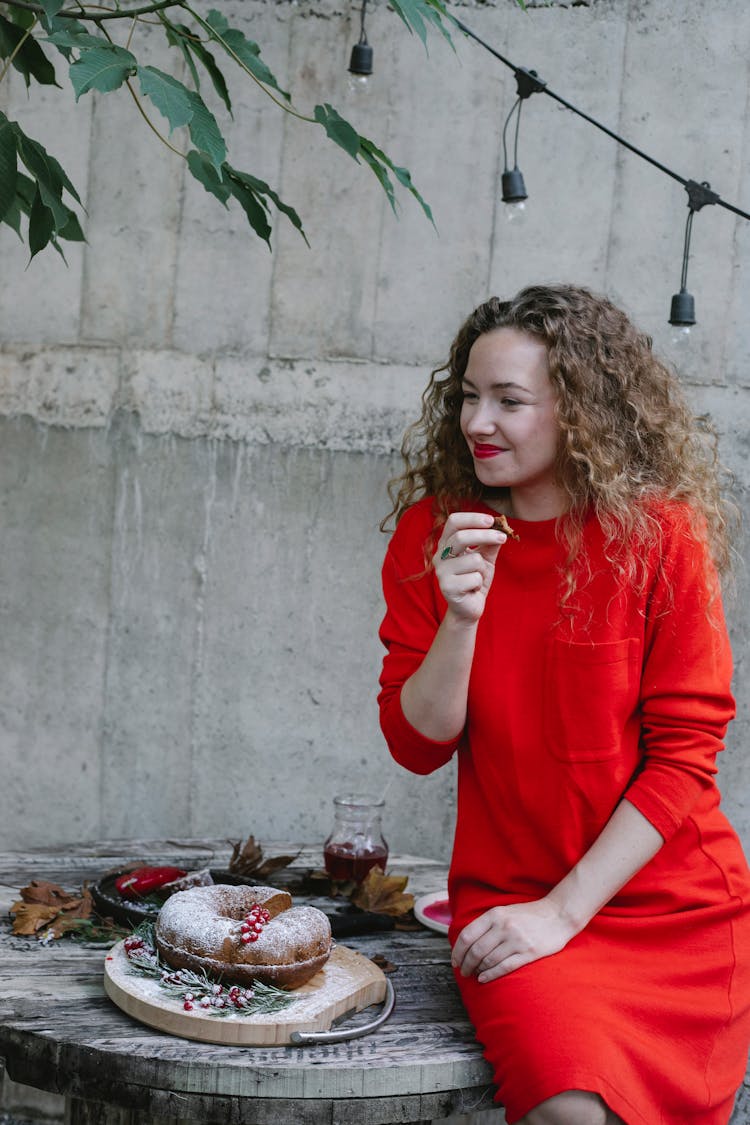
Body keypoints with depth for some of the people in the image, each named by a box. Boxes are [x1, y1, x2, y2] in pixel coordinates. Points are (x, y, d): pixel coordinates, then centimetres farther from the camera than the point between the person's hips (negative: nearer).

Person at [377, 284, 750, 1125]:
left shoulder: (662, 535, -8)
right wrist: (460, 618, -18)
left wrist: (564, 910, -12)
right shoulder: (433, 533, 0)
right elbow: (416, 746, 0)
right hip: (506, 896, 1)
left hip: (678, 911, 0)